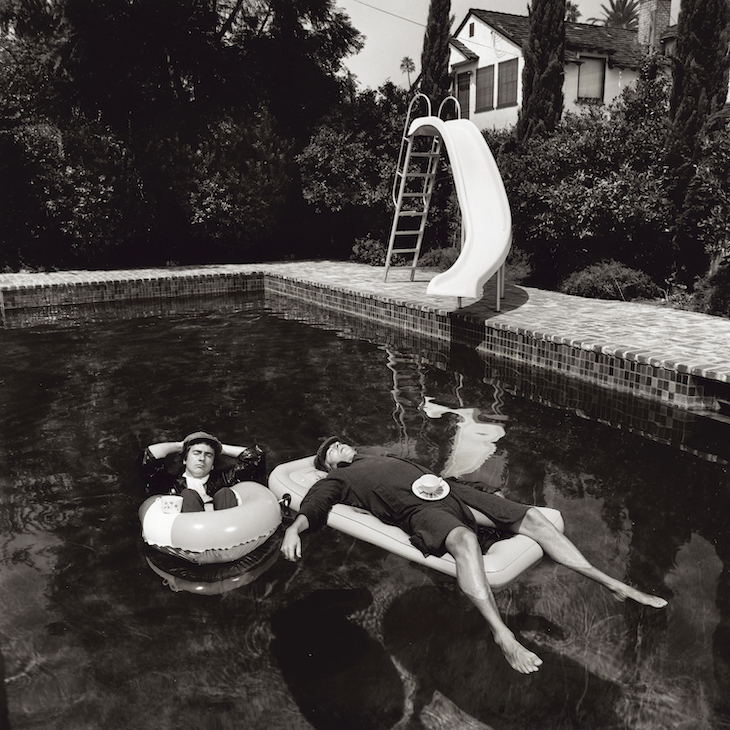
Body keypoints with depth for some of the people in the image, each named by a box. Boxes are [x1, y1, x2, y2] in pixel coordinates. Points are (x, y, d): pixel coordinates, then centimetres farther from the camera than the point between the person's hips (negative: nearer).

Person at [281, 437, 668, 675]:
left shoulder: (386, 457, 37)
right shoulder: (335, 480, 18)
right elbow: (313, 507, 1)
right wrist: (293, 529, -21)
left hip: (447, 489, 7)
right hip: (416, 508, -6)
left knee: (532, 516, -7)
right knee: (464, 538, -41)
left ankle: (612, 583, -4)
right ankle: (503, 636, -45)